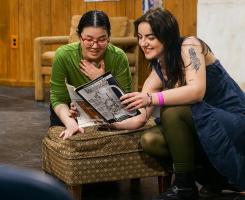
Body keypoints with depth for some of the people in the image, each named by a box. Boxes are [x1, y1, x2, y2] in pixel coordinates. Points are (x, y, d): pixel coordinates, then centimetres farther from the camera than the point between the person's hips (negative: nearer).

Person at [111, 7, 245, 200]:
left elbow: (197, 91, -30)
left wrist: (151, 98, -37)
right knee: (150, 140, -14)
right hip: (204, 126, 7)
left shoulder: (190, 45, -12)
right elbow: (140, 119, 4)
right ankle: (214, 178, 1)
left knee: (172, 110, -27)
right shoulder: (159, 69, 7)